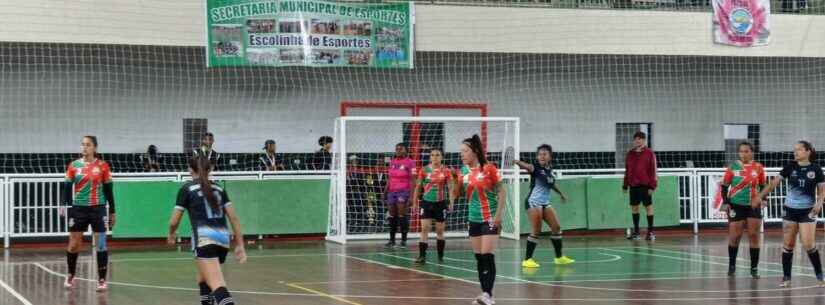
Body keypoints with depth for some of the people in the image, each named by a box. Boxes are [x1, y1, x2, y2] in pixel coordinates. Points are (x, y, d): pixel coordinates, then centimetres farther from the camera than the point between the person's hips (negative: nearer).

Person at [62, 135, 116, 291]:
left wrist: (112, 212, 4)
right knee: (73, 244, 5)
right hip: (78, 209, 1)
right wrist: (64, 205, -14)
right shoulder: (74, 166, 2)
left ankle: (102, 280, 4)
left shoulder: (103, 166, 0)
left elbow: (108, 190, 4)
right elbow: (67, 187, 3)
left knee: (101, 245, -3)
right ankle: (70, 276, 25)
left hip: (98, 209, -1)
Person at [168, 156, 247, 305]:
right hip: (223, 238, 6)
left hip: (205, 238, -6)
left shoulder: (187, 189, 7)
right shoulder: (219, 189, 19)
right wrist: (240, 245, 13)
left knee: (217, 285, -19)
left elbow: (174, 221, 9)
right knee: (203, 278, 28)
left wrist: (171, 234, 31)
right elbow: (233, 217, 12)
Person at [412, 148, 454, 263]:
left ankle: (440, 256, 19)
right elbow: (418, 187, 7)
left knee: (440, 230, 7)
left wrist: (451, 203, -15)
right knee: (424, 229, -8)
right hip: (427, 202, 1)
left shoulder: (446, 171, -3)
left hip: (441, 203, -1)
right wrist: (415, 203, 5)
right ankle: (422, 256, -9)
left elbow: (450, 187, -4)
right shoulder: (424, 170, 1)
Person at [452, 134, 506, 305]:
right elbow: (458, 192, 12)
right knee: (479, 257, 6)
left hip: (490, 218, -6)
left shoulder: (489, 169, -12)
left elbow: (502, 192, -8)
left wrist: (498, 215, -14)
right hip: (474, 219, 6)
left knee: (488, 256, -12)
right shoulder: (464, 170, 5)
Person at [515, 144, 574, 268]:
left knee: (556, 227, 8)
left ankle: (559, 257, 21)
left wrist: (560, 193, 36)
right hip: (533, 202, -7)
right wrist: (518, 162, -57)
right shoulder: (535, 167, -13)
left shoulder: (550, 168, 6)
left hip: (545, 203, 7)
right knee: (536, 231, -11)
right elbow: (526, 166, -35)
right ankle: (527, 259, -4)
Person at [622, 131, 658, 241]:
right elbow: (627, 170, 15)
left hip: (645, 185, -5)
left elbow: (653, 170, -6)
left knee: (648, 206, 0)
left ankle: (650, 232, 6)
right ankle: (635, 231, 19)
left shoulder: (649, 153, -4)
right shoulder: (630, 154, 10)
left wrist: (652, 185, -10)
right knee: (634, 207, 9)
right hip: (633, 185, 5)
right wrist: (625, 185, 12)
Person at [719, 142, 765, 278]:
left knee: (754, 236, 2)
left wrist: (762, 199, -4)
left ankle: (754, 268, 8)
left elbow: (763, 185, 11)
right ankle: (731, 266, 18)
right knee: (735, 236, 1)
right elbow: (725, 185, 1)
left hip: (753, 206, 1)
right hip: (736, 205, -1)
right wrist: (725, 202, -9)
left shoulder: (758, 168, 1)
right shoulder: (733, 167, -3)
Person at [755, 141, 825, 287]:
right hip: (790, 209, 2)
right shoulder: (790, 167, -1)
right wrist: (760, 196, -6)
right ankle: (786, 277, 12)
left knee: (809, 245, -9)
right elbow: (775, 182, 0)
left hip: (807, 211, -2)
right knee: (788, 244, 4)